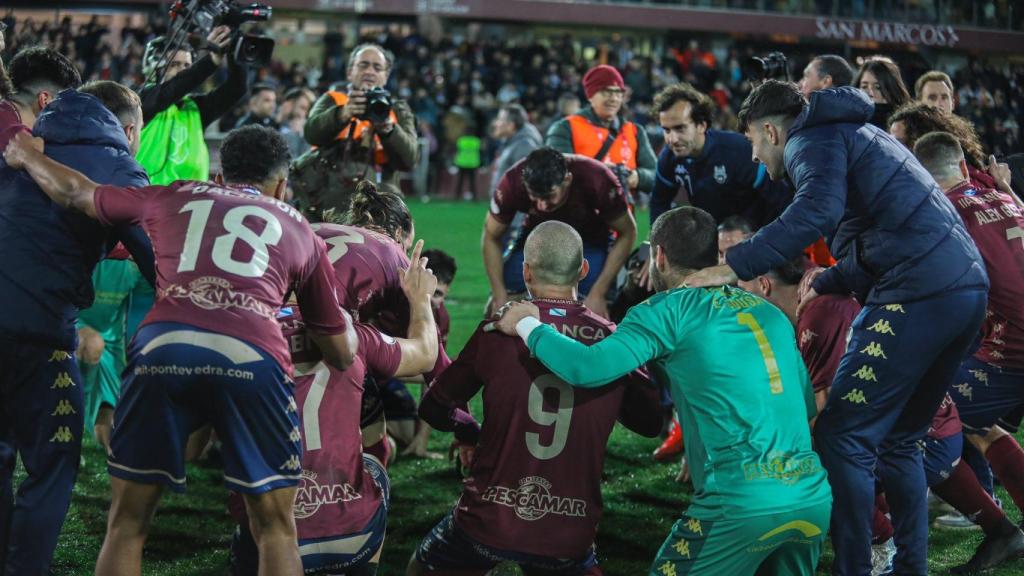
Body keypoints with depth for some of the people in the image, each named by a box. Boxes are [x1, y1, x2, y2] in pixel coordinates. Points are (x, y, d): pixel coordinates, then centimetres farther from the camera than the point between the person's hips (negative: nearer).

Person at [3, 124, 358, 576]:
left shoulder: (176, 198, 27)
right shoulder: (299, 230, 27)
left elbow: (73, 192, 41)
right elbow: (341, 353, 30)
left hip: (162, 345, 1)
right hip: (252, 357, -1)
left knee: (127, 524, 14)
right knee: (276, 529, 13)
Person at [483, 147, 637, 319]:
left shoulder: (596, 180, -35)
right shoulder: (513, 183, -31)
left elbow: (627, 233, -20)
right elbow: (491, 237, -15)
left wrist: (598, 293, -26)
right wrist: (500, 297, -21)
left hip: (589, 242, -1)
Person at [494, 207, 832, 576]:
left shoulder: (671, 310, 0)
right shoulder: (771, 313, 18)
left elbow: (588, 368, -11)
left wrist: (528, 326, 7)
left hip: (744, 502, -6)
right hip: (815, 497, 6)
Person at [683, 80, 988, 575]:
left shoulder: (811, 139, 0)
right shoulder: (857, 135, 29)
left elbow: (819, 210, -21)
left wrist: (735, 266, -21)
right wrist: (824, 283, 38)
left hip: (917, 294, -10)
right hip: (967, 288, 10)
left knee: (842, 438, -5)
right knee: (899, 440, 19)